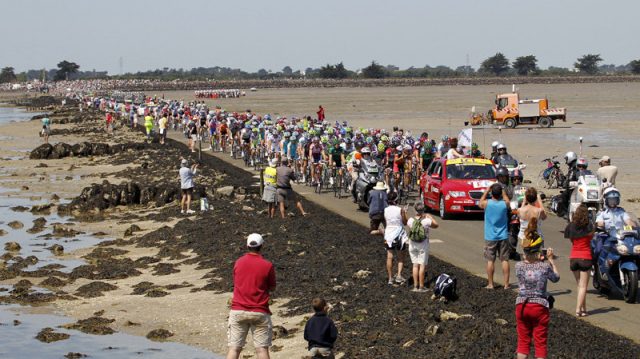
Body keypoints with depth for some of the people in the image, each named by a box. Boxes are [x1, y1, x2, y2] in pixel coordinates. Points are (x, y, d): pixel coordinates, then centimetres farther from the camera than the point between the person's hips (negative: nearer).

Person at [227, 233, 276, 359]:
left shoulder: (238, 262, 4)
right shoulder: (267, 265, -6)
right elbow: (272, 288, 5)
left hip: (238, 310, 2)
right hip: (259, 312, -2)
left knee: (234, 348, 2)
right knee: (262, 349, 1)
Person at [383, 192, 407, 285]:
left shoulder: (386, 210, -4)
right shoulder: (400, 210, -14)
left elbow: (385, 222, 4)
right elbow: (405, 222, -4)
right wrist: (405, 214, 10)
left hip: (389, 235, 3)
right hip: (399, 235, -3)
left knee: (389, 257, 7)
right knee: (401, 257, 11)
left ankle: (390, 278, 10)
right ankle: (399, 275, -1)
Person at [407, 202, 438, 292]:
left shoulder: (411, 220, -7)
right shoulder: (426, 221, -15)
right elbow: (436, 225, 3)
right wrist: (429, 216, 15)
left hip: (412, 245, 3)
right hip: (423, 245, -3)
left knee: (415, 265, 11)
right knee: (422, 265, 2)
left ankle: (415, 286, 11)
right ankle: (421, 287, 2)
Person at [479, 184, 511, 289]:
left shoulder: (486, 203, -12)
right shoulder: (505, 204, -9)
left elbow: (480, 203, 13)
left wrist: (487, 191, 17)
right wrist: (503, 191, 21)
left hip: (490, 238, -1)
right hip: (503, 237, 1)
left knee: (490, 261, 5)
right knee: (505, 260, 5)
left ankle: (490, 284, 9)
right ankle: (506, 284, 5)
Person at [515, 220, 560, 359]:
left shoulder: (519, 266, -9)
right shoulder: (545, 266, -14)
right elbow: (556, 278, 5)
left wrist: (536, 259, 17)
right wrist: (550, 259, 12)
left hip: (521, 306, 2)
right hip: (540, 306, -2)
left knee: (523, 341, 13)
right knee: (540, 343, 7)